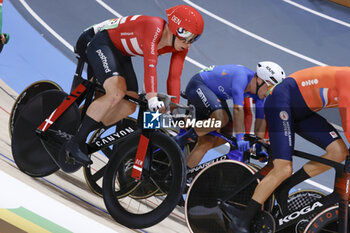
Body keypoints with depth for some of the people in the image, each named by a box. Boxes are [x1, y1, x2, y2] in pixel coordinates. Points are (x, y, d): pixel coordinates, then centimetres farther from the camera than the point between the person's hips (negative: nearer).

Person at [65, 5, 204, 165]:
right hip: (102, 45, -9)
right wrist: (152, 98, -51)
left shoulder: (181, 46, -10)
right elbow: (150, 65, -43)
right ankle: (75, 143, -23)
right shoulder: (154, 27, -33)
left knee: (129, 106, -4)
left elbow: (174, 78, -8)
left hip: (122, 55, 9)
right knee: (116, 93, -29)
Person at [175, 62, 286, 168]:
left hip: (215, 95, 9)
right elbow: (238, 109, -43)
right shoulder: (241, 77, -34)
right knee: (221, 118, -35)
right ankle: (183, 139, -18)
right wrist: (240, 138, -47)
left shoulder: (259, 91, -8)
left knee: (206, 143, -2)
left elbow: (261, 119, -4)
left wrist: (259, 148, -7)